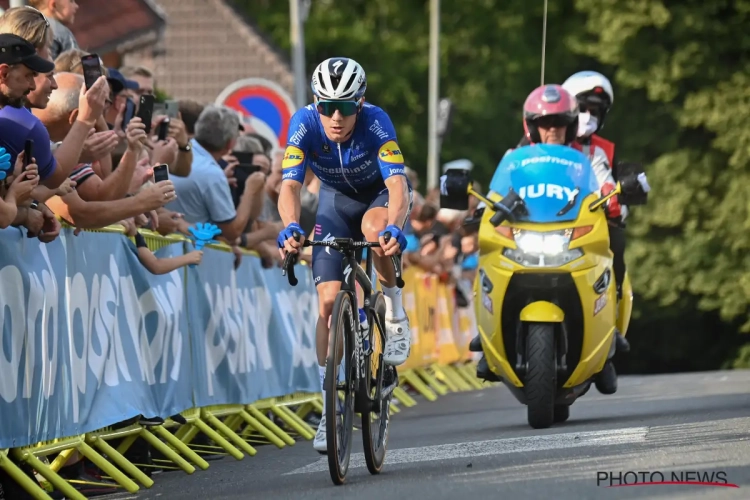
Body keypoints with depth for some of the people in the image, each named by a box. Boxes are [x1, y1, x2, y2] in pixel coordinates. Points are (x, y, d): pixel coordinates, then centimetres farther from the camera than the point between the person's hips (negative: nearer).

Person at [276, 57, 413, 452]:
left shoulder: (375, 122, -32)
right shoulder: (305, 124, -27)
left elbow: (398, 184, -42)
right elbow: (290, 185, -34)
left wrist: (394, 227, -61)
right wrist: (291, 227, -54)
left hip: (381, 195, -2)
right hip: (336, 198, 2)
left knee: (375, 225, -39)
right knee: (328, 299, -10)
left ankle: (395, 319, -16)